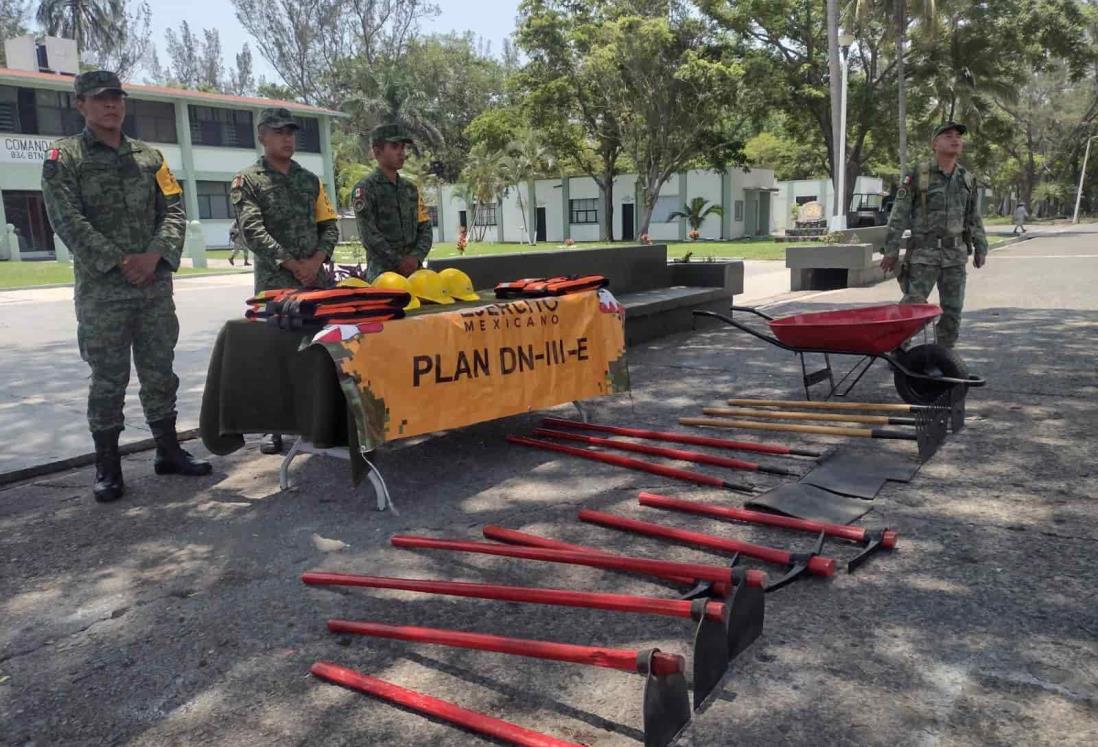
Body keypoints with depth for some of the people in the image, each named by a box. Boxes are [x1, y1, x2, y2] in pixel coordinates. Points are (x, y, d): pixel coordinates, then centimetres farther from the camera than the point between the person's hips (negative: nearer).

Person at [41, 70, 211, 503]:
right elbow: (68, 221, -8)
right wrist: (119, 262, -16)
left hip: (156, 286, 4)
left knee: (160, 373, 10)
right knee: (108, 380, 1)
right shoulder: (63, 158, 2)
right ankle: (107, 467, 11)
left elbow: (174, 211, 7)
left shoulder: (149, 157, 14)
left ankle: (168, 451, 21)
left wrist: (154, 255, -10)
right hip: (101, 290, -3)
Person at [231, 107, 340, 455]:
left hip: (317, 277, 4)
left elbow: (329, 226, 12)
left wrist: (316, 261, -5)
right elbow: (253, 231, -8)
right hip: (274, 282, -4)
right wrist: (292, 264, -15)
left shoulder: (310, 179, 17)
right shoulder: (247, 181, 3)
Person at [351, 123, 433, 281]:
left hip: (414, 269, 6)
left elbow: (425, 228, 13)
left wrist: (416, 256, -6)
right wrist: (398, 263, -13)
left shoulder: (411, 189, 19)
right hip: (382, 272, -5)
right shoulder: (365, 189, 0)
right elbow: (369, 235, -10)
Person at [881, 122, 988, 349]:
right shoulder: (916, 175, -4)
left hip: (955, 254, 5)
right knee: (911, 304, -9)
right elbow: (899, 215, -6)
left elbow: (973, 217, 19)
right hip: (923, 253, -5)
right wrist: (891, 249, -10)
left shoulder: (967, 179, 12)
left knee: (953, 309, 7)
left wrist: (980, 247, 16)